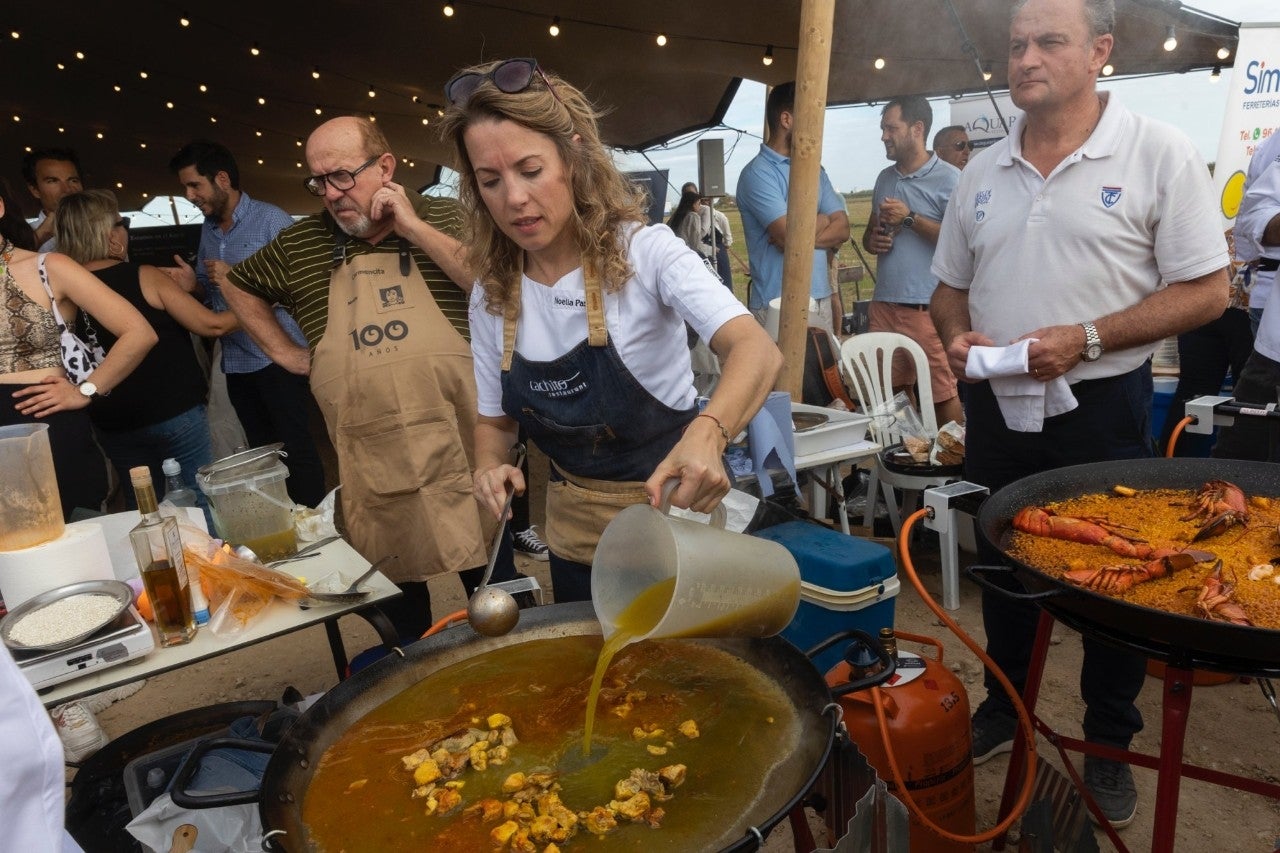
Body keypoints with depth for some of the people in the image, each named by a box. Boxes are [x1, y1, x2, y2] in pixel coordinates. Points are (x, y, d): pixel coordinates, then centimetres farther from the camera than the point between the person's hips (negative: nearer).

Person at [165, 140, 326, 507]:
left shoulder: (271, 220, -9)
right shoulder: (207, 230, 12)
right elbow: (210, 289, 21)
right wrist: (192, 283, -1)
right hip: (236, 361, 7)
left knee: (295, 446, -4)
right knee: (261, 449, 15)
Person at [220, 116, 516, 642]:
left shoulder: (441, 218, 3)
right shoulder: (302, 244, 9)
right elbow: (236, 284, 26)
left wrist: (414, 228, -12)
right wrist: (285, 352, 15)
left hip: (457, 441, -2)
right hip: (369, 454, 3)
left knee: (487, 558, 6)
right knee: (392, 576, 12)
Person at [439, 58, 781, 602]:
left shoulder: (644, 251, -19)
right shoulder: (490, 295, -5)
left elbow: (756, 351, -32)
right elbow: (495, 419, 5)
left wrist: (708, 433, -52)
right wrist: (490, 467, -17)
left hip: (672, 515, -4)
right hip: (575, 538, 4)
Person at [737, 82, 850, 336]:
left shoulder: (814, 170, 15)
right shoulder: (757, 173, -10)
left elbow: (842, 228, 7)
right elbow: (790, 238, -19)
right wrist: (822, 221, 1)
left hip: (821, 300, 7)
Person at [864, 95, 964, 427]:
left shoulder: (948, 178, -3)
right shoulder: (885, 178, 17)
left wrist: (910, 218, -12)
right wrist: (872, 241, 3)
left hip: (929, 308, -6)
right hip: (883, 305, 6)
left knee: (944, 395, -4)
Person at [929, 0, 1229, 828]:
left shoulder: (1159, 153, -8)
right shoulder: (982, 171, 7)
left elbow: (1207, 290, -10)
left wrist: (1085, 339, -22)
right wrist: (957, 336, -7)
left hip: (1102, 405, -4)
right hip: (996, 404, 5)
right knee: (1001, 565, 17)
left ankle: (1110, 745, 31)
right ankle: (1003, 707, 38)